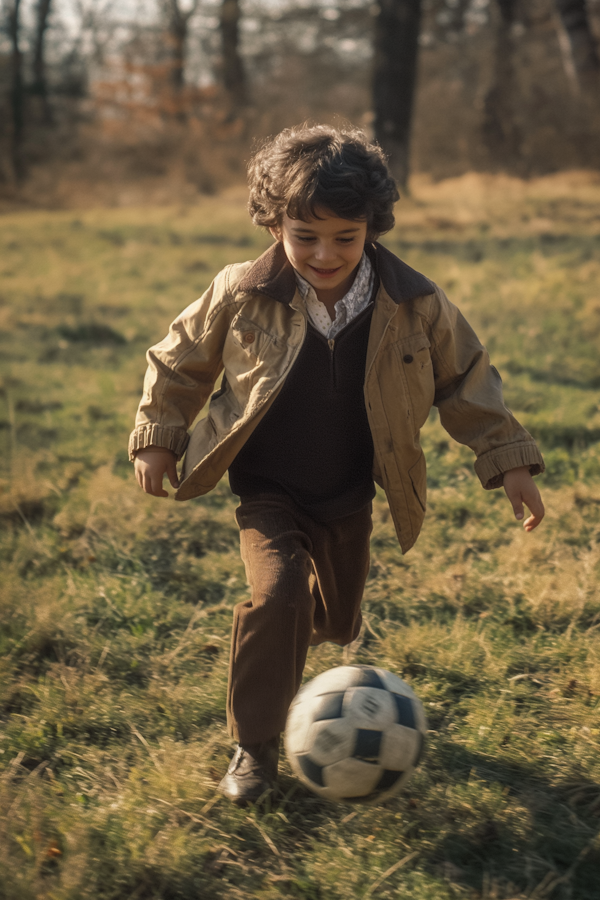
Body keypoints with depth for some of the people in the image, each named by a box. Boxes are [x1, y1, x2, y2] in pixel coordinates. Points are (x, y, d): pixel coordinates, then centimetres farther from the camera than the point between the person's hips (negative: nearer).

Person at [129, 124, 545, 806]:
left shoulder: (415, 306, -17)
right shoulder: (242, 295, -20)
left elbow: (466, 382, -2)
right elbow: (180, 361, -2)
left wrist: (507, 461, -4)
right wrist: (156, 439, -1)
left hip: (349, 498, 3)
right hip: (267, 492, -2)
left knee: (337, 621, 20)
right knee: (278, 593, -26)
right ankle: (255, 744, -7)